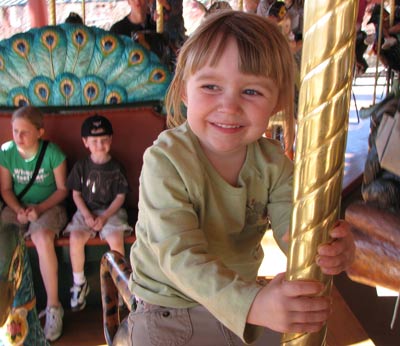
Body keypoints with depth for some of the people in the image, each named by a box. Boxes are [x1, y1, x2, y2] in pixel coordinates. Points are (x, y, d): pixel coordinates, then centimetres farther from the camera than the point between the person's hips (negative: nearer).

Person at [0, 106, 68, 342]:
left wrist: (40, 209, -17)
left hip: (49, 206, -4)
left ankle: (53, 307, -22)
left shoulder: (53, 153, -13)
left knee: (43, 239, -35)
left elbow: (62, 189, -6)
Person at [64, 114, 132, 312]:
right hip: (86, 210, 2)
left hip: (111, 211, -1)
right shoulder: (81, 166, 3)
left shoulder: (116, 168, -1)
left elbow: (120, 197, -1)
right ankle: (79, 283, -5)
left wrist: (104, 217, -14)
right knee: (75, 238, -25)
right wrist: (87, 215, -10)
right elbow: (76, 194, 5)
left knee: (116, 239, -29)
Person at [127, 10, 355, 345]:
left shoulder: (273, 161, -9)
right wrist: (253, 304, -47)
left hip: (240, 292, 4)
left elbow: (293, 226, -16)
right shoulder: (165, 161, -26)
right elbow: (179, 256, -33)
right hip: (169, 310, -4)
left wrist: (330, 248, -40)